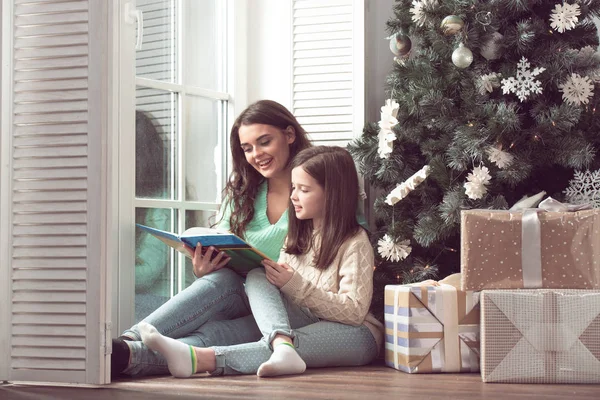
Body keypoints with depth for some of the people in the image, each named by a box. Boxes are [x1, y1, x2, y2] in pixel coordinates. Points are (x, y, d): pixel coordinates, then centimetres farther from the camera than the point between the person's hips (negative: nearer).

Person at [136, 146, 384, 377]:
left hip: (357, 335, -6)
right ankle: (282, 345, -46)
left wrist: (296, 285, -20)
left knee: (300, 343, -38)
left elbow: (354, 312, -15)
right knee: (257, 277, -17)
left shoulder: (355, 243, -6)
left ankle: (200, 359, -56)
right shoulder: (298, 237, 16)